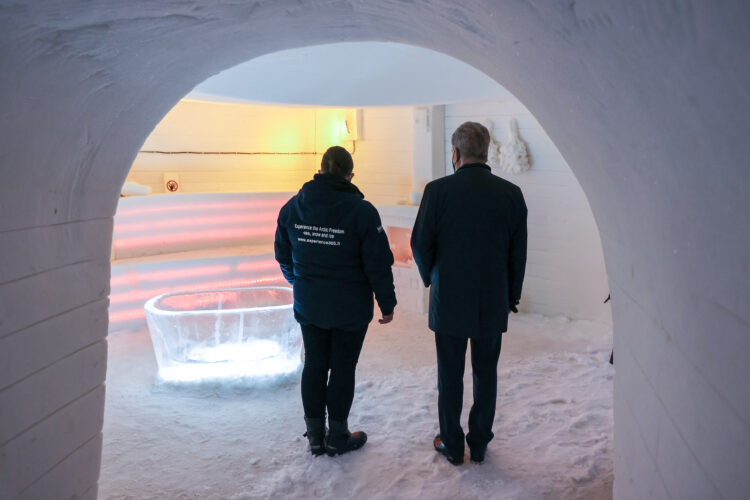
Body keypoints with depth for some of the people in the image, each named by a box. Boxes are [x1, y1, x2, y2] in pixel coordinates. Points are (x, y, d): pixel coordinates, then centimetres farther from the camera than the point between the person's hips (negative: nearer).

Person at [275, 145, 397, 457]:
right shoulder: (361, 210, -16)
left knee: (314, 365, 15)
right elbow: (378, 263, -14)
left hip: (308, 305, 4)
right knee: (343, 367, 9)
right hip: (350, 308, -4)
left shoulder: (293, 207, -1)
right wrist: (387, 303, -2)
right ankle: (337, 437, 21)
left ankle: (315, 435, 26)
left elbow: (283, 254, 10)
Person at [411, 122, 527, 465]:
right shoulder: (511, 193, -3)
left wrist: (430, 277, 13)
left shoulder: (438, 190, -11)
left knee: (450, 375, 11)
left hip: (449, 300, -2)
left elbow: (420, 244, -7)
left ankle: (452, 445, 22)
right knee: (486, 374, 15)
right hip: (493, 303, 2)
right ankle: (479, 444, 25)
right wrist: (512, 296, 13)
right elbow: (519, 253, 2)